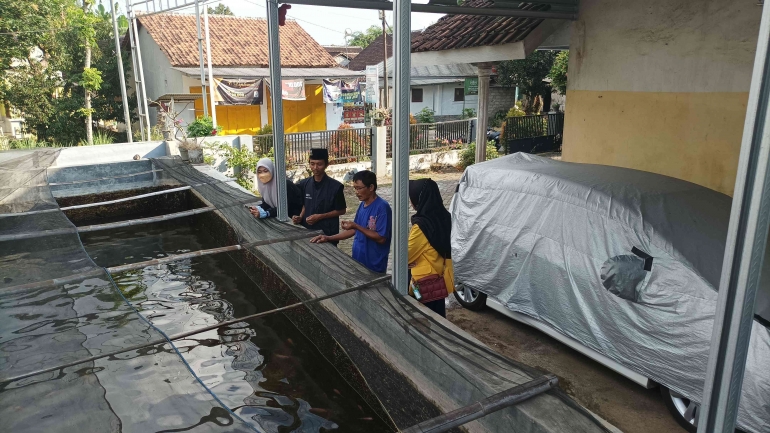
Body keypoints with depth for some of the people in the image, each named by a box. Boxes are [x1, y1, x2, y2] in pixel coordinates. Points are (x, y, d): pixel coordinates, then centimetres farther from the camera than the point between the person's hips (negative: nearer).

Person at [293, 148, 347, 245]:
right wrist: (300, 217, -4)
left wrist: (320, 216, -15)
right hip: (307, 230, 4)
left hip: (327, 233, -4)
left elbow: (341, 211, -6)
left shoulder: (335, 186, -12)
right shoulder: (304, 184, 2)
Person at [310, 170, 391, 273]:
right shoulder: (362, 205, 7)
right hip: (358, 260, 8)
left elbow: (381, 238, -21)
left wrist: (356, 226, -22)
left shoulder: (382, 207, -18)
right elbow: (354, 230, 14)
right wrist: (329, 238, 6)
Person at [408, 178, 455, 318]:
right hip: (439, 277, 8)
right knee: (437, 315, 20)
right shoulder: (443, 217, -3)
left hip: (423, 281, -7)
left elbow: (407, 256, -15)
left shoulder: (421, 225, -27)